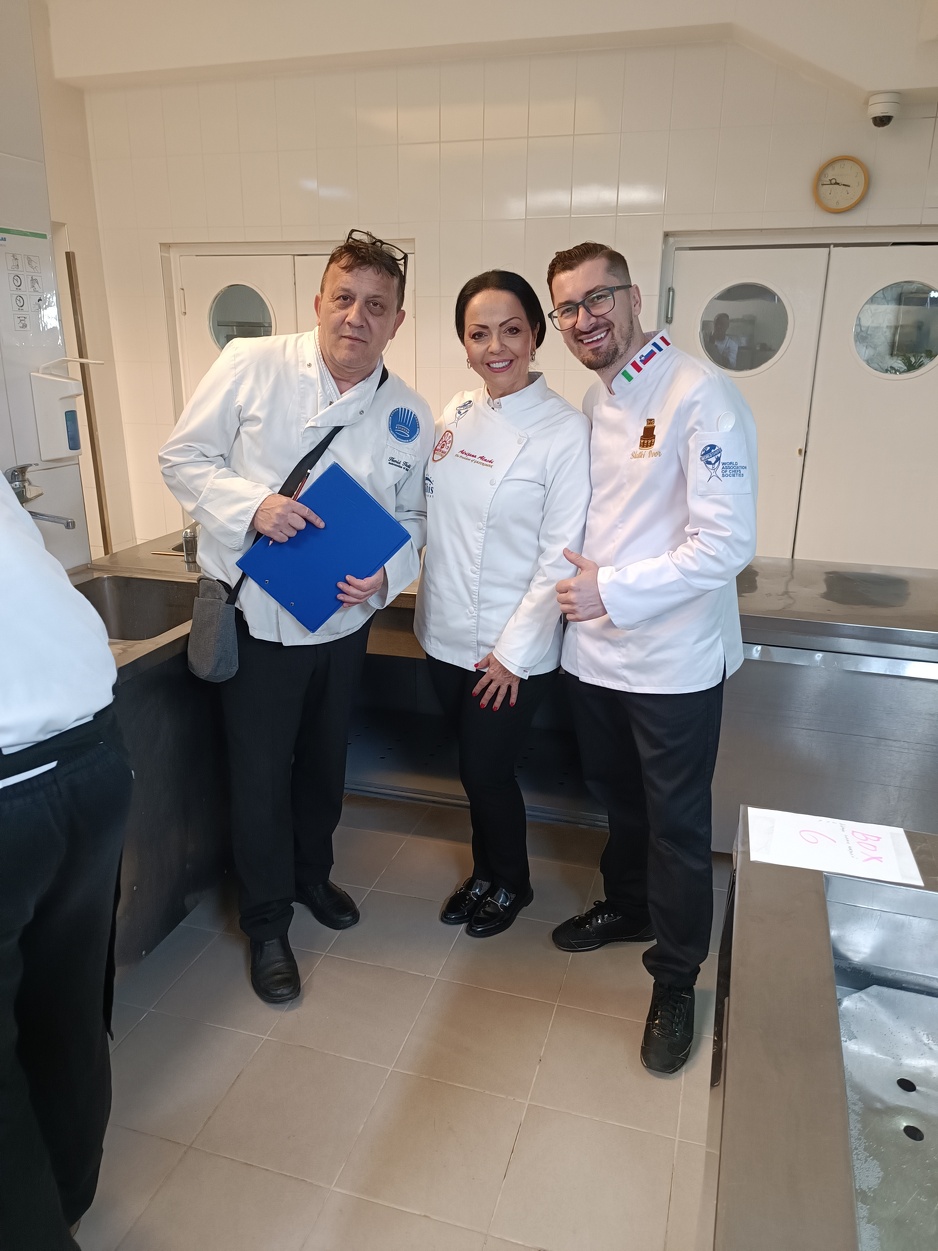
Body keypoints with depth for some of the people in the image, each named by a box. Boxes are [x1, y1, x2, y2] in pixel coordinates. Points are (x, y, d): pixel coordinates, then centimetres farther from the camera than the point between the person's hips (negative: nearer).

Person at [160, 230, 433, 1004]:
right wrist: (252, 504, -24)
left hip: (343, 619, 4)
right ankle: (267, 923, 31)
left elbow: (410, 516, 4)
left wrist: (386, 575, -16)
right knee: (261, 774, 8)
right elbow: (184, 457, -6)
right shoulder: (251, 366, -11)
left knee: (325, 762, 21)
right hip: (256, 617, -3)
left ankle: (312, 873, 49)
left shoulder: (410, 415, -2)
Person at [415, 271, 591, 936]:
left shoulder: (566, 430, -14)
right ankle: (485, 873, 43)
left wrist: (514, 652, -14)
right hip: (447, 634, 5)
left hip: (513, 649, -5)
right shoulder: (456, 413, 3)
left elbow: (560, 556, -15)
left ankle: (512, 883, 36)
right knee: (474, 765, 19)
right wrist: (427, 607, 7)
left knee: (486, 770, 7)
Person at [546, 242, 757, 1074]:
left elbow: (727, 544, -22)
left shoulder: (699, 395, -16)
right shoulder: (594, 403, 8)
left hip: (673, 663, -7)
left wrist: (614, 591, -20)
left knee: (677, 827, 9)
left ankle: (676, 981, 29)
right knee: (618, 801, 24)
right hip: (595, 653, 7)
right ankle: (627, 908, 48)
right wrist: (582, 584, -2)